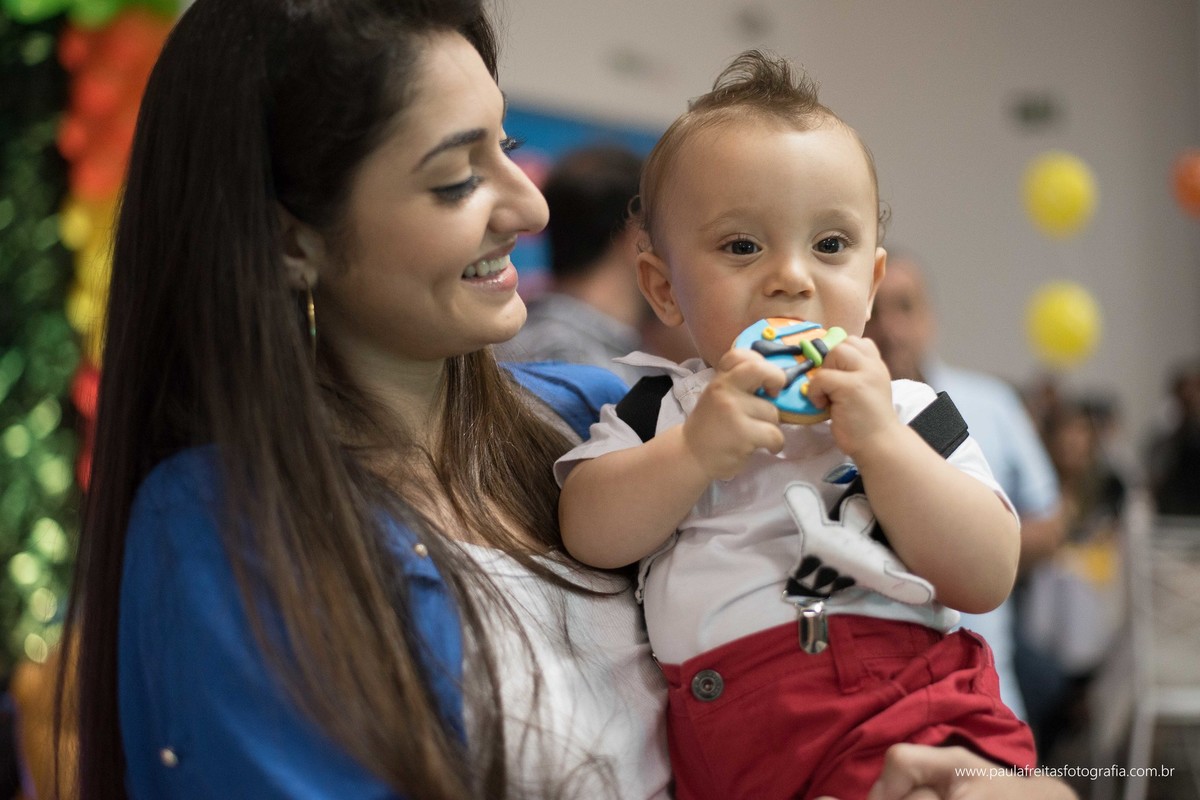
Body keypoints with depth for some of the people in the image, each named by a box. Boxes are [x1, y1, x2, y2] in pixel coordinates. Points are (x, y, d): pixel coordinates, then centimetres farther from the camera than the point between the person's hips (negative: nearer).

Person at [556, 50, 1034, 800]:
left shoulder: (908, 412, 12)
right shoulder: (659, 408, 16)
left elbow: (987, 580, 0)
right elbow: (589, 536, 3)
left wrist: (881, 441, -9)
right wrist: (694, 451, -10)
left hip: (911, 707, -3)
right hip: (725, 737, 3)